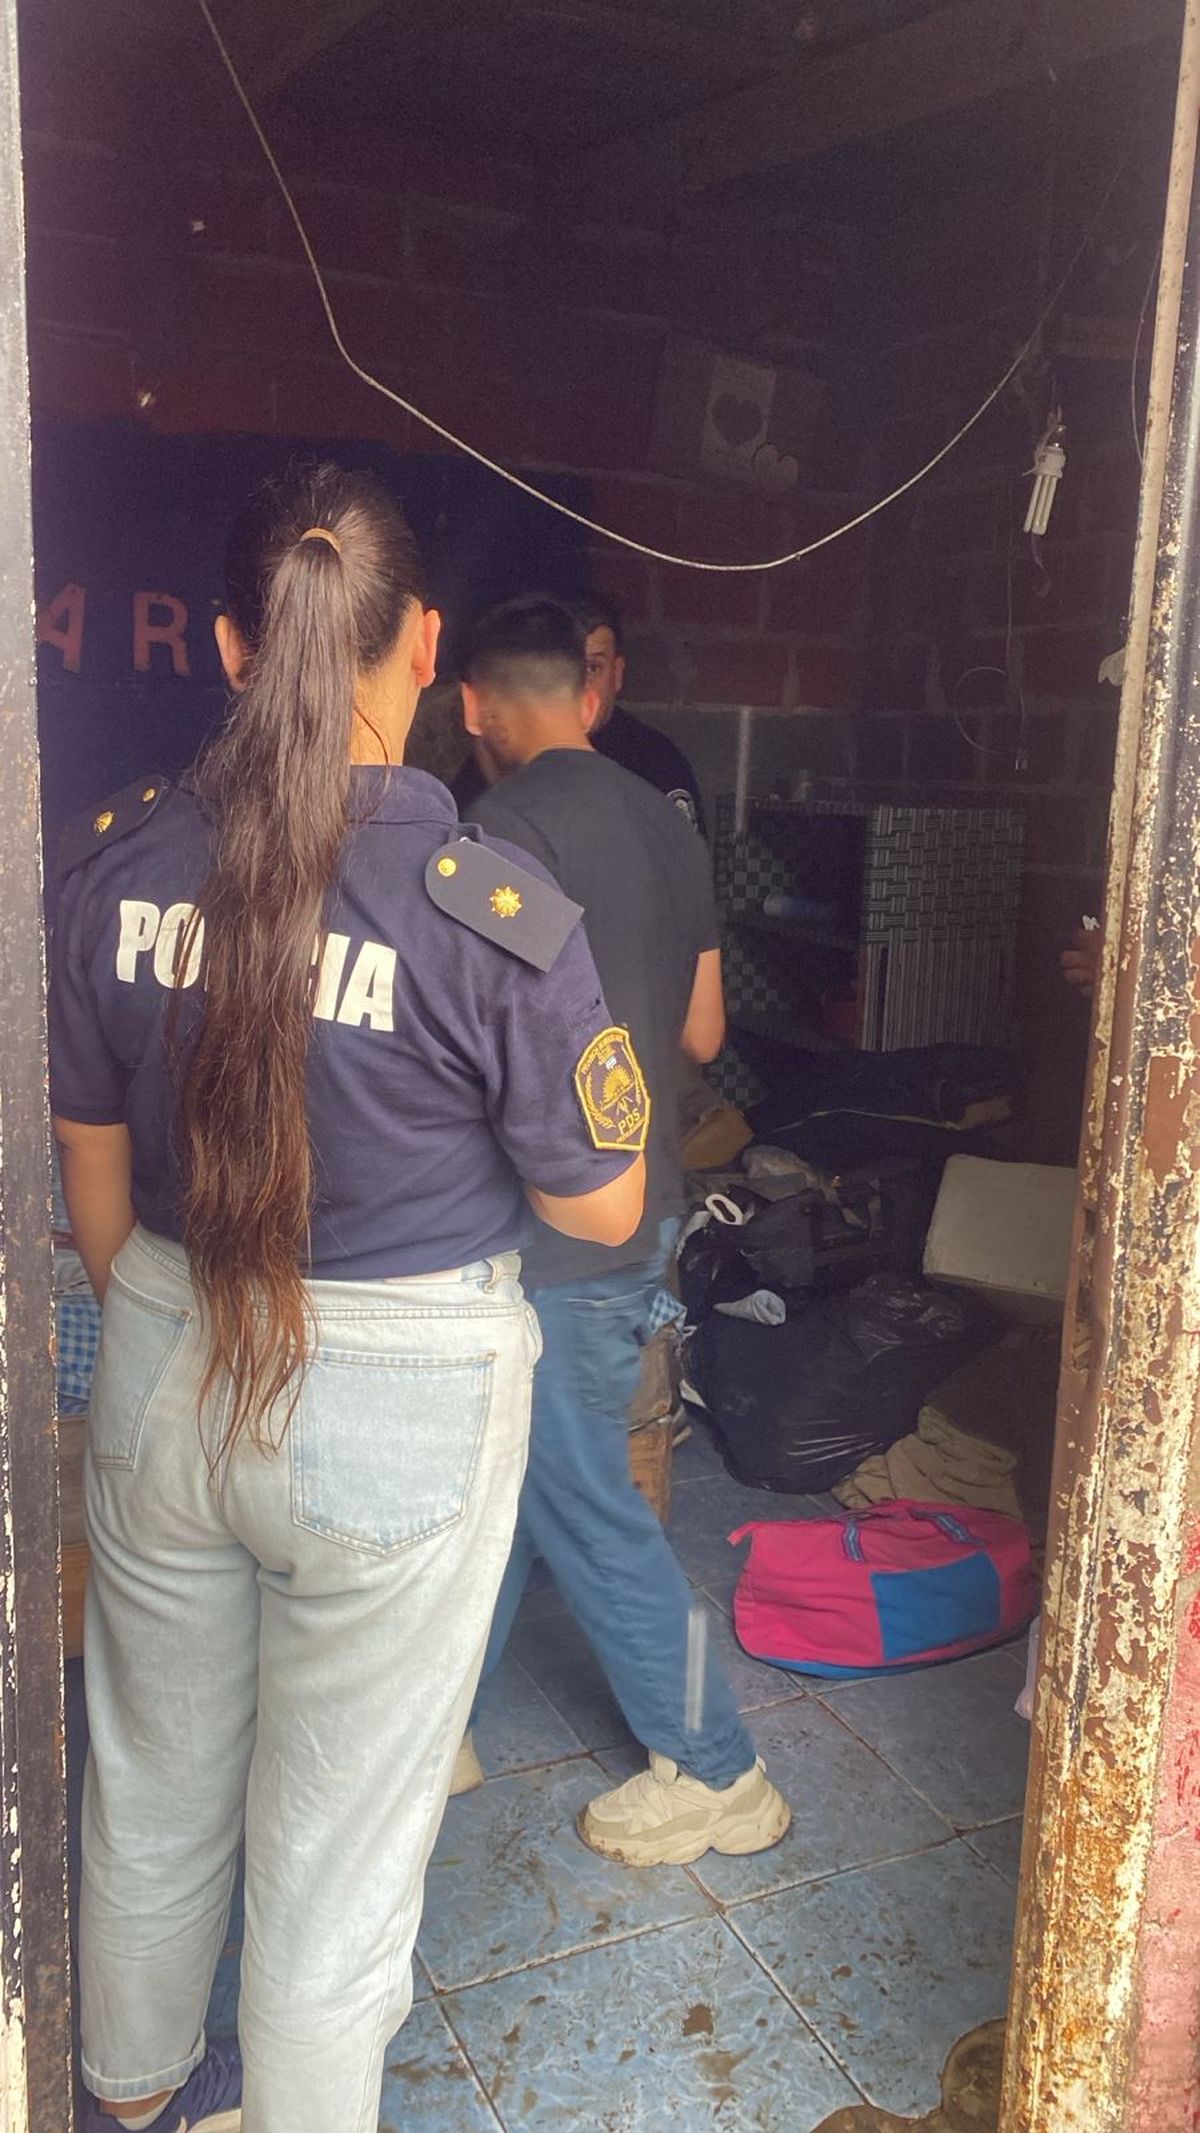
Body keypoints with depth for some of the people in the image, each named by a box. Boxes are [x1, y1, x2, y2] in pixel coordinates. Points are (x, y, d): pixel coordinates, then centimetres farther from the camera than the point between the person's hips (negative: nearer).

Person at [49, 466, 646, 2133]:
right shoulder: (497, 914, -20)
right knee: (339, 1845, 15)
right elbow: (601, 1211, -10)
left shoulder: (114, 858, -7)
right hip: (400, 1404, -5)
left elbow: (91, 1153, 4)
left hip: (163, 1377, 5)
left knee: (153, 1779, 27)